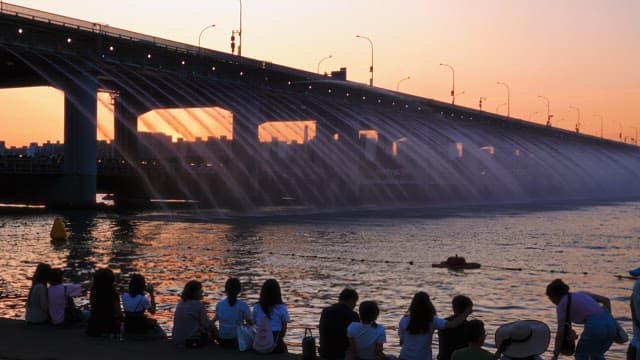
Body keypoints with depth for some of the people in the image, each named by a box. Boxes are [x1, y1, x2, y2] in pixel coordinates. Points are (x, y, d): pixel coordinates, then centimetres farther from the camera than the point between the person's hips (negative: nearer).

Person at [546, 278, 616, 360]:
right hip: (610, 323, 6)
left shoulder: (561, 305, 10)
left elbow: (560, 332, 4)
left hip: (595, 326, -6)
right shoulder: (580, 294, 28)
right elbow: (606, 300, 24)